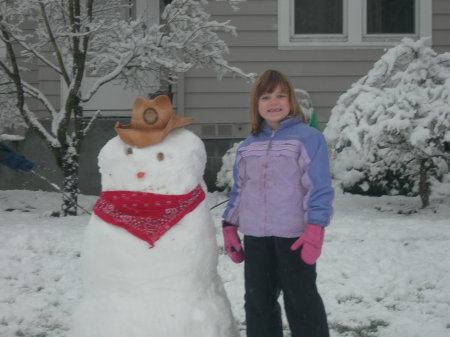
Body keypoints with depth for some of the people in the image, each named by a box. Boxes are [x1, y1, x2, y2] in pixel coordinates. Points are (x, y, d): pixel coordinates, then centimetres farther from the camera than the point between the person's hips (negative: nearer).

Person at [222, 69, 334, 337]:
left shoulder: (308, 137, -7)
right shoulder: (248, 146, 12)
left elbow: (320, 188, -11)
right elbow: (239, 190, 18)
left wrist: (315, 229, -19)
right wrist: (230, 227, 13)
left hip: (294, 235, -6)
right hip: (255, 237, 6)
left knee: (301, 303, 2)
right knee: (258, 303, 14)